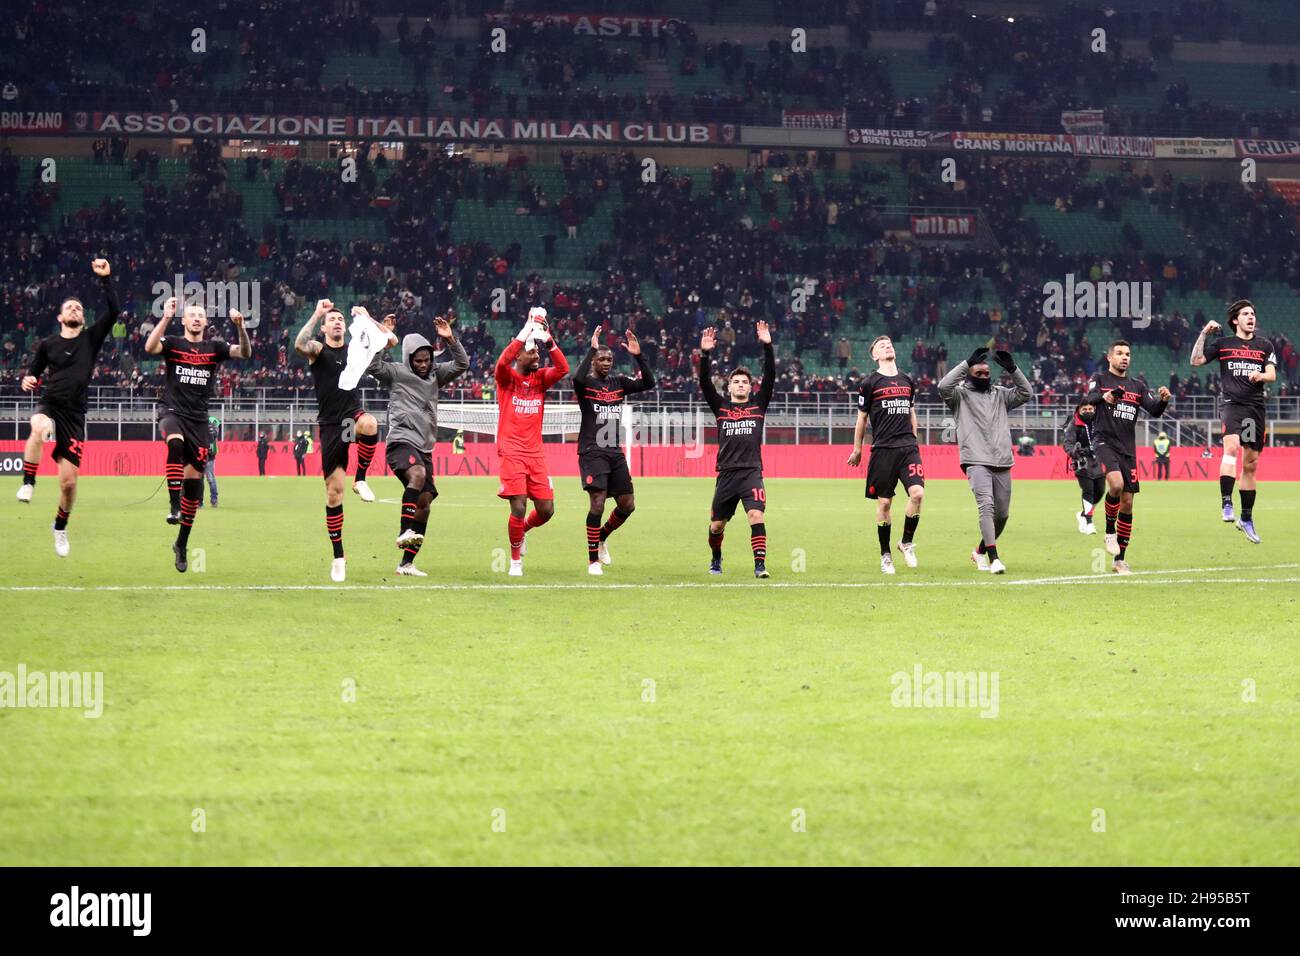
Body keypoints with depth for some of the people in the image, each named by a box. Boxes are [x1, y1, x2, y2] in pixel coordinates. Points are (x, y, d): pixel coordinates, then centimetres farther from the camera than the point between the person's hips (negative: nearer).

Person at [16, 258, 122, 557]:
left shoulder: (91, 339, 9)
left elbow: (113, 311, -1)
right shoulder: (47, 344, 9)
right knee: (39, 427, -42)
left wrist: (106, 278, -7)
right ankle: (28, 484, -32)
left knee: (69, 481, 0)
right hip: (48, 406, -1)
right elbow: (34, 373, 19)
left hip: (74, 414, 1)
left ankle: (60, 526, 26)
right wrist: (28, 381, -5)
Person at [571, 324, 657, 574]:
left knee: (627, 505, 6)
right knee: (597, 504, -15)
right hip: (592, 452, -6)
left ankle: (601, 538, 32)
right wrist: (592, 349, -26)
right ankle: (593, 560, -6)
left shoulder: (619, 383, 11)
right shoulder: (586, 383, -3)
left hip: (615, 452, 6)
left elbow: (648, 383, 0)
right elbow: (578, 378, -28)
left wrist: (638, 355, -10)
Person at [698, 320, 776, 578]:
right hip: (726, 474, 1)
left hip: (752, 472, -1)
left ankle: (760, 565, -21)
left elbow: (770, 376, 1)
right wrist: (705, 354, -13)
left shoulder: (758, 405, 11)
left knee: (757, 515, -21)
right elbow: (705, 383, -1)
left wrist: (767, 346, -9)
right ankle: (716, 559, 35)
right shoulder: (720, 406, 11)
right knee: (717, 525, 9)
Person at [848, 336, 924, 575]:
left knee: (918, 493, -15)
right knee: (884, 502, -1)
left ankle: (906, 542, 5)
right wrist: (857, 449, 13)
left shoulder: (907, 381, 14)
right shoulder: (870, 383, 2)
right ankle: (885, 555, 11)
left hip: (908, 447, 3)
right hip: (883, 448, -3)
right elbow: (862, 418, 9)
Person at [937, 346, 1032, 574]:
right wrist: (967, 363, -17)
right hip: (976, 461, -5)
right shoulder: (960, 394, 4)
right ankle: (994, 558, -27)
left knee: (1002, 514, 9)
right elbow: (944, 386, -15)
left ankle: (981, 551, 31)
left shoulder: (999, 394, 17)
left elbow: (1025, 393, 9)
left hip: (1002, 463, 5)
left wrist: (1012, 369, -4)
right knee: (986, 506, -21)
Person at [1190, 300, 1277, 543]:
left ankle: (1246, 519, 16)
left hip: (1256, 408, 3)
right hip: (1233, 404, -3)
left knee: (1251, 464, 7)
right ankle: (1227, 505, -35)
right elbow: (1196, 360, 2)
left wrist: (1261, 375, -17)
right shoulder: (1223, 344, 9)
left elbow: (1272, 375, 5)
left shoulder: (1265, 345, 13)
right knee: (1232, 446, -30)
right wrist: (1204, 334, -6)